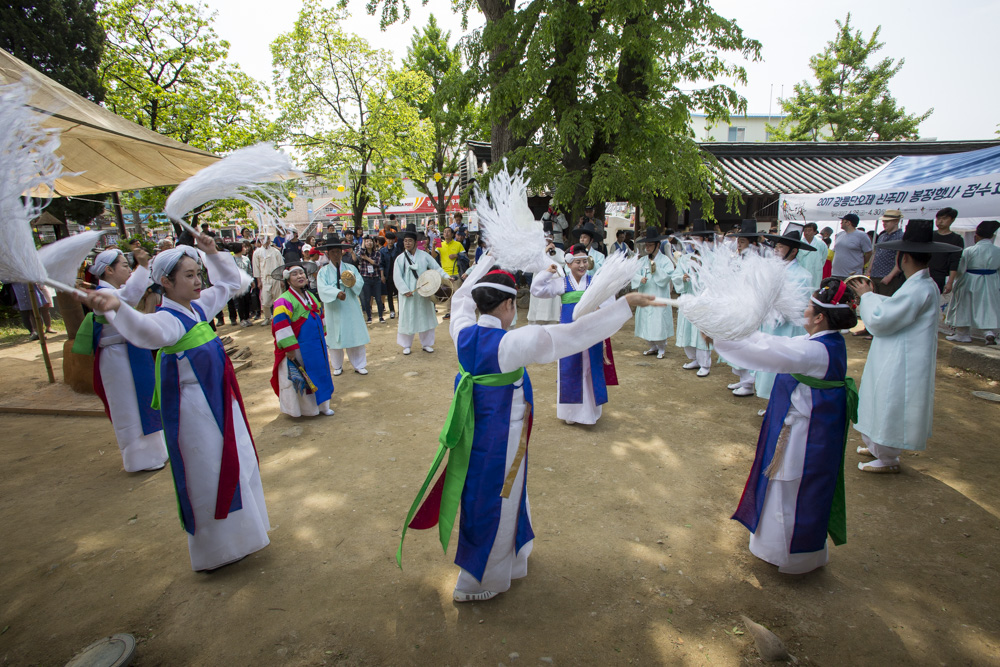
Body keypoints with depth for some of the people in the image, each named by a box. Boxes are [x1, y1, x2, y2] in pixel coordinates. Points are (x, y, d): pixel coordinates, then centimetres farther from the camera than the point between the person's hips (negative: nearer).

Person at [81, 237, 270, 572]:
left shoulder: (197, 307, 4)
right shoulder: (168, 318, -22)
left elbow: (230, 282, 19)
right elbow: (151, 331, -47)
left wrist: (213, 253, 8)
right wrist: (117, 307, -64)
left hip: (218, 398, 9)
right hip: (193, 406, -9)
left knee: (236, 463, 23)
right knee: (207, 474, 3)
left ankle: (238, 528, 45)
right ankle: (218, 550, 22)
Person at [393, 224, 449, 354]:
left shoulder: (424, 256, 1)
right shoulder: (400, 259, -1)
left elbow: (436, 268, 2)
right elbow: (397, 277, -4)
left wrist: (446, 276, -11)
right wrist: (405, 290, -13)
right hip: (408, 294, -1)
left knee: (425, 317, 8)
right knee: (407, 318, 5)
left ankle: (426, 344, 22)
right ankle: (406, 345, 20)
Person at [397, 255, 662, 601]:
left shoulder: (463, 331, -10)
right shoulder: (511, 343, -29)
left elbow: (462, 296, 12)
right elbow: (575, 334, -31)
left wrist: (488, 257, 24)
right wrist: (626, 303, -26)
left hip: (471, 432, 7)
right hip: (500, 441, -7)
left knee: (481, 495, 27)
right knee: (495, 508, 14)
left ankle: (511, 550, 54)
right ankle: (476, 584, 33)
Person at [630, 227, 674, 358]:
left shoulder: (665, 260, -3)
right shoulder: (643, 260, 9)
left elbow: (668, 276, -13)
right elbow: (634, 274, 1)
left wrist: (656, 270, -26)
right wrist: (640, 279, -19)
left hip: (659, 297, -4)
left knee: (659, 322, -4)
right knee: (646, 322, 8)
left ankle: (662, 348, 12)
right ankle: (653, 347, 23)